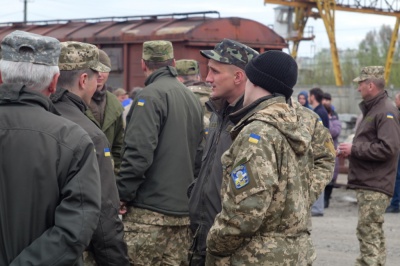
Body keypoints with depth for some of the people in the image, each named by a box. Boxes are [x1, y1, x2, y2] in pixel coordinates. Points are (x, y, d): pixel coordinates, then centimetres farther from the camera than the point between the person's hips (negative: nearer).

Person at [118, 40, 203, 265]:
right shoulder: (193, 98, 13)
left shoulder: (151, 96, -11)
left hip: (151, 210, -8)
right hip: (185, 211, 8)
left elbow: (139, 153, -19)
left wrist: (122, 194, -11)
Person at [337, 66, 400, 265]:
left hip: (375, 185, -11)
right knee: (374, 233, 16)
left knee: (368, 232, -10)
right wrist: (350, 150, 9)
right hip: (367, 183, 11)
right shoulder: (372, 109, 18)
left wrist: (354, 149, -17)